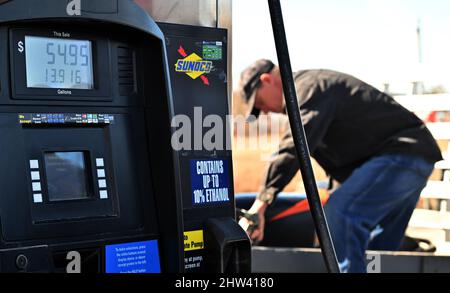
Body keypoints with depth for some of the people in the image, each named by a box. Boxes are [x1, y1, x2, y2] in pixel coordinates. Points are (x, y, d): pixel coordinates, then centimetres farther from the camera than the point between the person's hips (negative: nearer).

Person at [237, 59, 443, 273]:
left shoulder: (309, 89, -14)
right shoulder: (311, 88, 19)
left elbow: (294, 147, -28)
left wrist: (260, 204, -31)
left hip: (403, 153, -11)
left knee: (341, 213, -26)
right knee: (379, 248, 15)